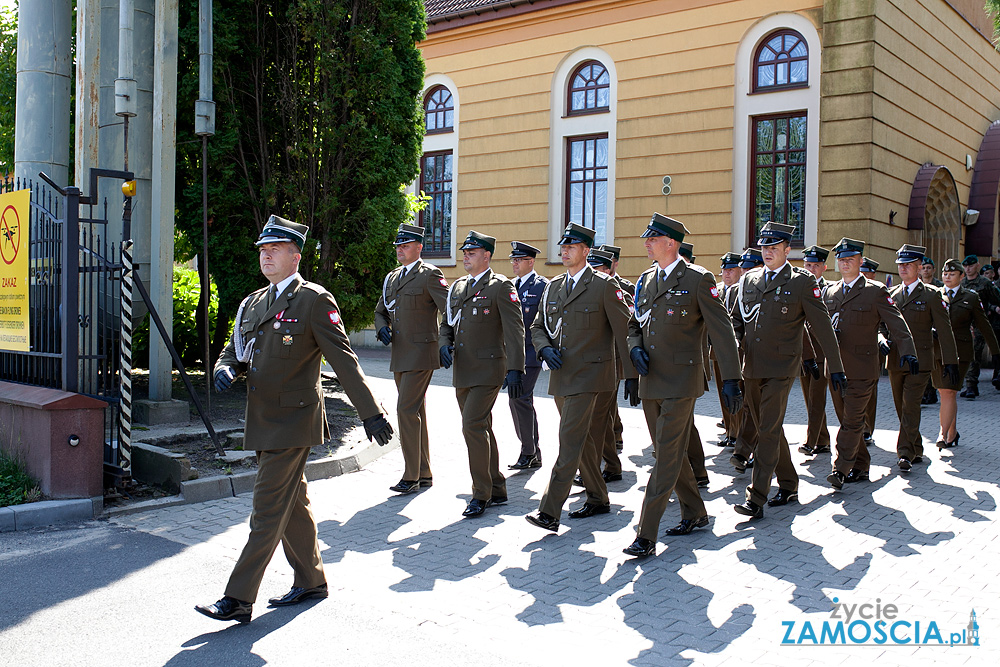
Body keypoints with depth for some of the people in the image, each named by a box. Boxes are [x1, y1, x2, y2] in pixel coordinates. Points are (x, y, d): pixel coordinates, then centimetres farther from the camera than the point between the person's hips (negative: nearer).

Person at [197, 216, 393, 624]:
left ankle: (238, 600, 0)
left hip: (293, 421, -8)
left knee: (268, 509, -5)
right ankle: (311, 581, 31)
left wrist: (371, 413, -14)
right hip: (263, 421, 8)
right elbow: (233, 351, 19)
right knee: (293, 504, 17)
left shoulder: (315, 300, -9)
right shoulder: (252, 304, 13)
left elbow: (343, 360, -12)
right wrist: (225, 370, -6)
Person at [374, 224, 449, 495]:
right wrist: (383, 328, 3)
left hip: (421, 353, -8)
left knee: (407, 410, -13)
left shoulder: (430, 275, -7)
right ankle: (425, 474, 21)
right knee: (416, 412, 13)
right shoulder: (392, 277, 16)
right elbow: (380, 311, 24)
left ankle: (411, 477, -6)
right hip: (399, 355, 8)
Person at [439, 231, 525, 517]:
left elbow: (514, 330, -11)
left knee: (472, 425, -15)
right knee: (482, 428, 13)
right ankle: (497, 490, 24)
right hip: (462, 371, 7)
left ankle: (481, 493, -3)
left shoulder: (501, 287, -6)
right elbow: (447, 324, 21)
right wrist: (444, 344, -1)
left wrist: (515, 369, -19)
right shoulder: (456, 287, 14)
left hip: (488, 370, -7)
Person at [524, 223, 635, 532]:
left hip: (588, 375, -7)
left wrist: (632, 375, -8)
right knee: (583, 440, 16)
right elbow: (538, 327, 18)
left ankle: (549, 512, -14)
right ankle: (598, 498, 31)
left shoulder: (604, 286, -6)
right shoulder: (553, 287, 13)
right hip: (560, 376, 7)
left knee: (570, 442, -12)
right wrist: (545, 348, -4)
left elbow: (623, 331, -6)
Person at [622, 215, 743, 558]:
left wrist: (730, 379, -13)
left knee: (667, 456, -7)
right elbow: (634, 323, 21)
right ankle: (695, 513, 34)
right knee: (670, 451, 16)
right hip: (650, 380, 7)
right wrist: (635, 349, 0)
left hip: (680, 380, -7)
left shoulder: (698, 279, -8)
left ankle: (646, 535, -5)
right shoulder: (646, 279, 12)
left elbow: (722, 330, -9)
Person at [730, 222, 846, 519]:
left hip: (780, 369, -6)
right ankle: (788, 486, 29)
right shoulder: (748, 280, 11)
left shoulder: (803, 281, -3)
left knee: (769, 431, -9)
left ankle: (756, 499, -8)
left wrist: (836, 367, -2)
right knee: (767, 429, 13)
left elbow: (822, 326, -2)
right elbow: (737, 321, 18)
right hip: (751, 368, 6)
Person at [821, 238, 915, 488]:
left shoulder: (876, 292, -1)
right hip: (835, 367, 5)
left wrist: (907, 352, -21)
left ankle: (840, 469, -5)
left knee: (853, 421, -7)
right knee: (846, 420, 11)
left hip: (862, 369, -5)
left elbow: (896, 324, -8)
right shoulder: (829, 292, 12)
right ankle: (860, 468, 22)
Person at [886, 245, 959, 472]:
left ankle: (905, 453, -11)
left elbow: (944, 330, -1)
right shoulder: (891, 294, 11)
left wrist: (950, 362, -3)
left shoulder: (931, 295, -1)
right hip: (895, 359, 5)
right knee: (902, 408, 10)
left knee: (910, 405, -13)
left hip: (919, 360, -5)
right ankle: (917, 450, 25)